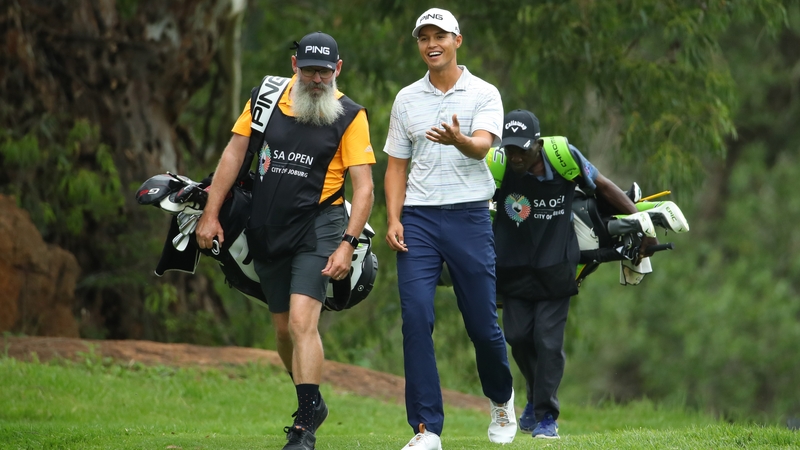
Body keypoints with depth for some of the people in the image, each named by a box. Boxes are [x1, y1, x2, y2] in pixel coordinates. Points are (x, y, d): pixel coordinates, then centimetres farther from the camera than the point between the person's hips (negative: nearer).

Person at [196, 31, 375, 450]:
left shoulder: (350, 116, -5)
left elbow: (363, 186, -7)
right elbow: (234, 154, 8)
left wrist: (347, 244, -17)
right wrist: (210, 214, 4)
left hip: (316, 227, -4)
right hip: (266, 229, 4)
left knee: (302, 323, -19)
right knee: (283, 329, 12)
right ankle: (312, 403, 33)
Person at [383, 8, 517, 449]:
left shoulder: (483, 94, 1)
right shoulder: (406, 99, 11)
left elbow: (482, 146, -17)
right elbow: (396, 166, 15)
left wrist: (459, 140, -41)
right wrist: (393, 220, 1)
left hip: (468, 215, -2)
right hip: (418, 219, 2)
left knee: (482, 322, 1)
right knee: (416, 318, -11)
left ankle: (501, 400, 31)